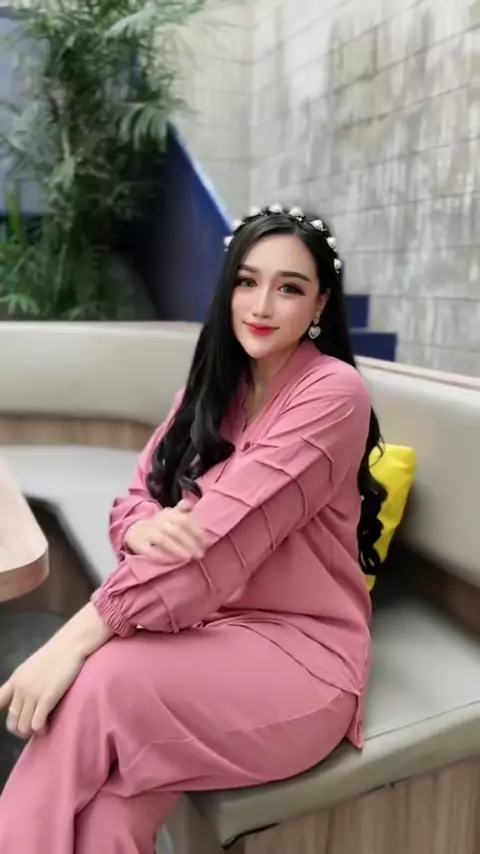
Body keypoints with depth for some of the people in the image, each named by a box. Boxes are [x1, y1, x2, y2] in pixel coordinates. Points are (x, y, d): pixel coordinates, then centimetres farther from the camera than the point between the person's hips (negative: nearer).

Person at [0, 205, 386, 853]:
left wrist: (78, 636, -27)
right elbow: (134, 501, 6)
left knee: (97, 685, -29)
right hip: (206, 630, 5)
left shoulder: (333, 392, -14)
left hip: (299, 651, -5)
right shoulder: (212, 387, 9)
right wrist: (145, 528, -20)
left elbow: (222, 533, -24)